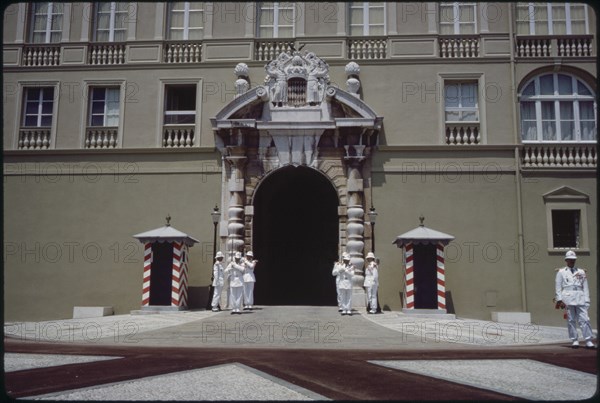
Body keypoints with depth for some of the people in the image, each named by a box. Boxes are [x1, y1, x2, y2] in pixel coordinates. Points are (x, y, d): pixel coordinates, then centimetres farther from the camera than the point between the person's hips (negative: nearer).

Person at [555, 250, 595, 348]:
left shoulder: (581, 272, 17)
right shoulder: (561, 272, 11)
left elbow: (585, 287, 13)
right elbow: (558, 287, 6)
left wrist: (586, 300, 4)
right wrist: (559, 299, -3)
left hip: (580, 298, 2)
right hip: (568, 298, -1)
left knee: (584, 319, -6)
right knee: (571, 320, -1)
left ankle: (588, 341, -5)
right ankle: (575, 340, 5)